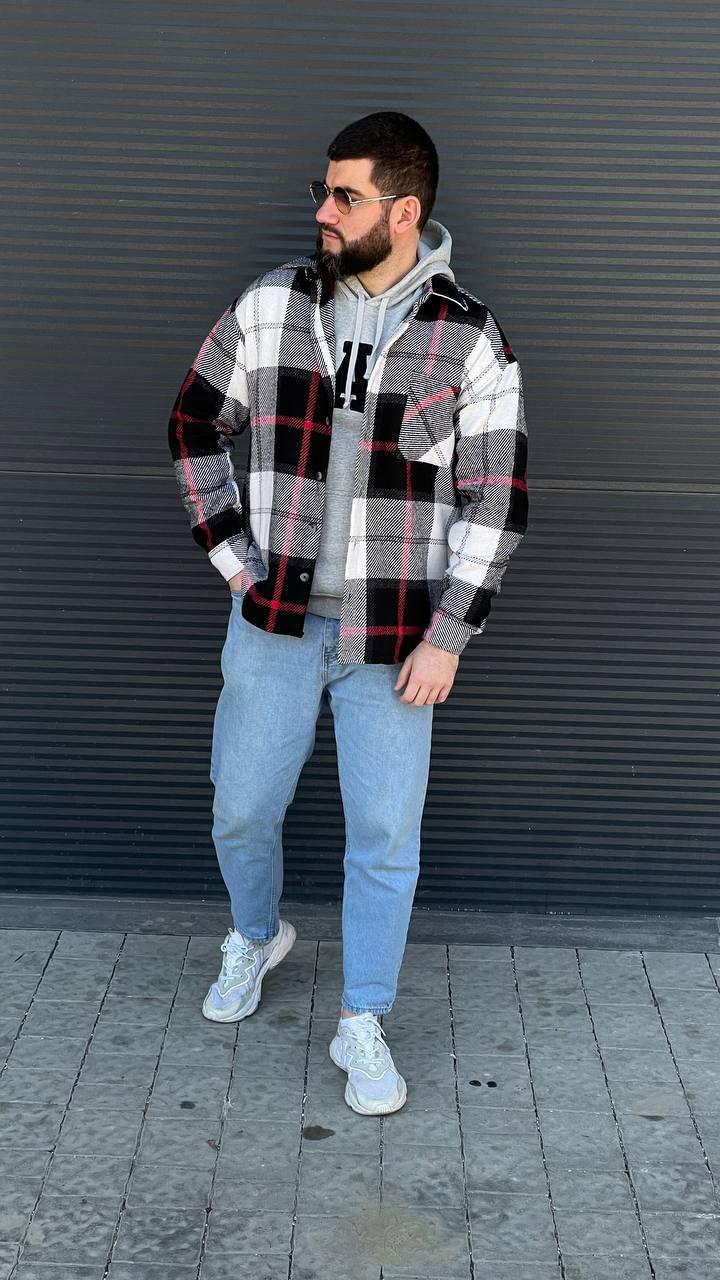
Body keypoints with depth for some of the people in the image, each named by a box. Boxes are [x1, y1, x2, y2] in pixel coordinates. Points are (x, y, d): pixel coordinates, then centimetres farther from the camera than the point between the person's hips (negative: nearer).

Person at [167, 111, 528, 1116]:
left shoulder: (470, 340, -7)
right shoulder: (268, 307, -3)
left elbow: (497, 495, -5)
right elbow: (196, 424, 10)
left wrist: (449, 634, -10)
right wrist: (230, 554, 3)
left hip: (394, 640, -2)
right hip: (275, 624, 2)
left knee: (385, 838, 5)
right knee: (242, 810, 13)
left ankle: (363, 1026, 25)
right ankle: (257, 938, 45)